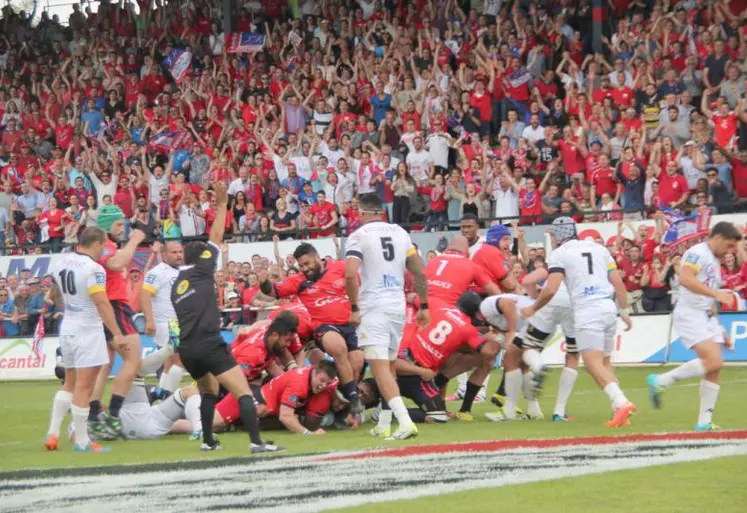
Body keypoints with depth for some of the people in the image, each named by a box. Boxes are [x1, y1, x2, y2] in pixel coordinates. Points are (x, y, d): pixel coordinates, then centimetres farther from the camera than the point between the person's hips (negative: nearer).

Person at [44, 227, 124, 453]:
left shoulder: (62, 263, 6)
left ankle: (53, 433, 13)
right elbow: (102, 303, -23)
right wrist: (116, 333, -22)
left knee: (70, 384, 19)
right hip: (87, 330, -8)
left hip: (67, 327, 8)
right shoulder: (93, 269, -18)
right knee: (84, 387, -4)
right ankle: (81, 442, -1)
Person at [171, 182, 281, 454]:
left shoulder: (176, 286, 21)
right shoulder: (201, 271, 3)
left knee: (209, 391, 29)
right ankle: (256, 441, -24)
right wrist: (222, 204, 11)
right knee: (243, 391, -11)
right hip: (209, 343, -7)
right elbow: (216, 237, 4)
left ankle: (208, 440, 26)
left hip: (186, 348, 7)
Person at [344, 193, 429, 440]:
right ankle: (384, 425, 23)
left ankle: (405, 420, -27)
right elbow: (420, 273, 10)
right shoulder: (400, 232, 11)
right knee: (389, 365, 18)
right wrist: (423, 306, 17)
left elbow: (350, 274, -19)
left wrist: (354, 307, -10)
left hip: (373, 307, -6)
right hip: (398, 305, 6)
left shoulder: (358, 235, -5)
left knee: (380, 367, -11)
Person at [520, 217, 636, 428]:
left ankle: (621, 403, -33)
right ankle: (620, 411, 4)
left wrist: (533, 309, 8)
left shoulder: (559, 254, 2)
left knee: (593, 363, -13)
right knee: (604, 362, 15)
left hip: (587, 310, -6)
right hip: (608, 307, 6)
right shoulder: (599, 249, 19)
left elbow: (551, 290, -7)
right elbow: (618, 283, 15)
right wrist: (625, 311, 21)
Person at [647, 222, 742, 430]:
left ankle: (704, 423, 3)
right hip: (689, 314, -9)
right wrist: (716, 294, -28)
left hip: (708, 317, 9)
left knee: (714, 370, 0)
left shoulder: (714, 262, 21)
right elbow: (685, 279, -27)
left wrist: (721, 331, 24)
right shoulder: (697, 253, -8)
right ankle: (661, 381, -10)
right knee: (713, 361, -22)